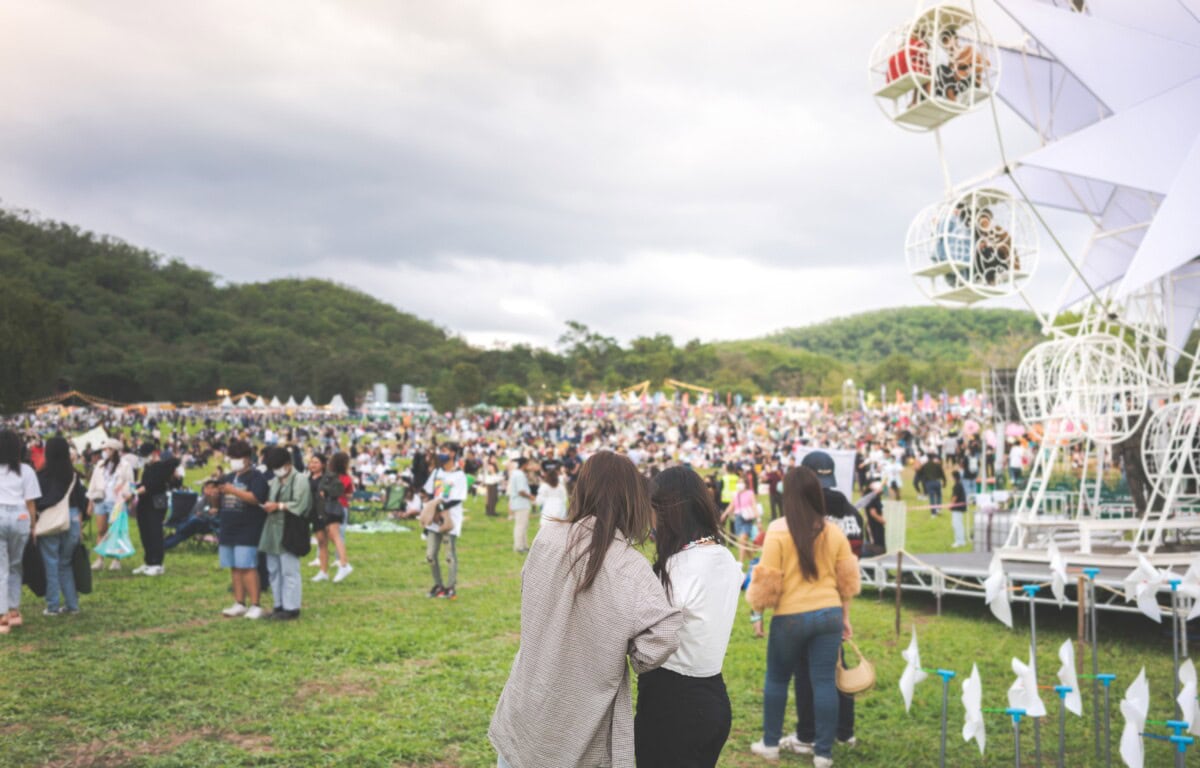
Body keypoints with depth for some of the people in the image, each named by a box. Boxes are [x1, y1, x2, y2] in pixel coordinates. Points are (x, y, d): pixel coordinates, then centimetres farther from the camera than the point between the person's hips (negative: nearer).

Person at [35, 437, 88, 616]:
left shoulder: (43, 475, -9)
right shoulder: (74, 475, 0)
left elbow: (38, 501, -8)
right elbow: (82, 500, 3)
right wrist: (79, 520, 13)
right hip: (72, 520, 3)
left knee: (51, 564, 5)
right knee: (66, 564, 14)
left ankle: (53, 606, 6)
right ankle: (72, 604, 15)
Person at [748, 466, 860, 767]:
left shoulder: (778, 530, -13)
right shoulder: (834, 530, 1)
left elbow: (768, 579, -11)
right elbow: (847, 579, 8)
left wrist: (757, 606, 6)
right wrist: (845, 616, 18)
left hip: (790, 616, -3)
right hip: (829, 613, 3)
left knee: (777, 679, 15)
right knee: (824, 681, 8)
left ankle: (770, 743, 26)